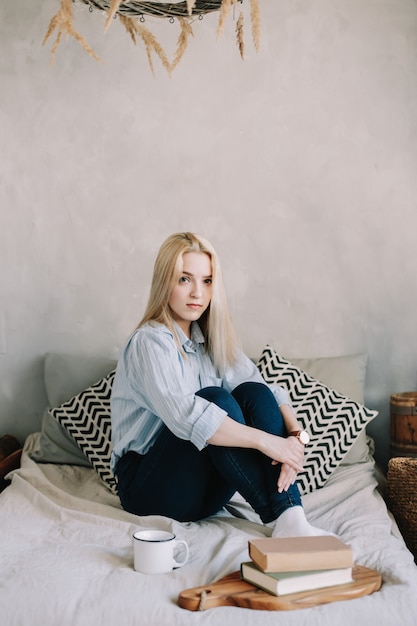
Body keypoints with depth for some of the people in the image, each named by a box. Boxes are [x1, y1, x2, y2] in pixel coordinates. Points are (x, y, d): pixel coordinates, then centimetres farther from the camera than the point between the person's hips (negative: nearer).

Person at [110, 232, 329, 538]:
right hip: (148, 487, -6)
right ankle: (278, 517, -28)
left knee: (254, 392, -16)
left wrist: (296, 434, -23)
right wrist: (265, 440, -34)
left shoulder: (212, 339, 7)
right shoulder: (150, 342, -16)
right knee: (215, 398, -28)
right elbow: (183, 414, -33)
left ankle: (292, 519, -27)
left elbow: (269, 392, -3)